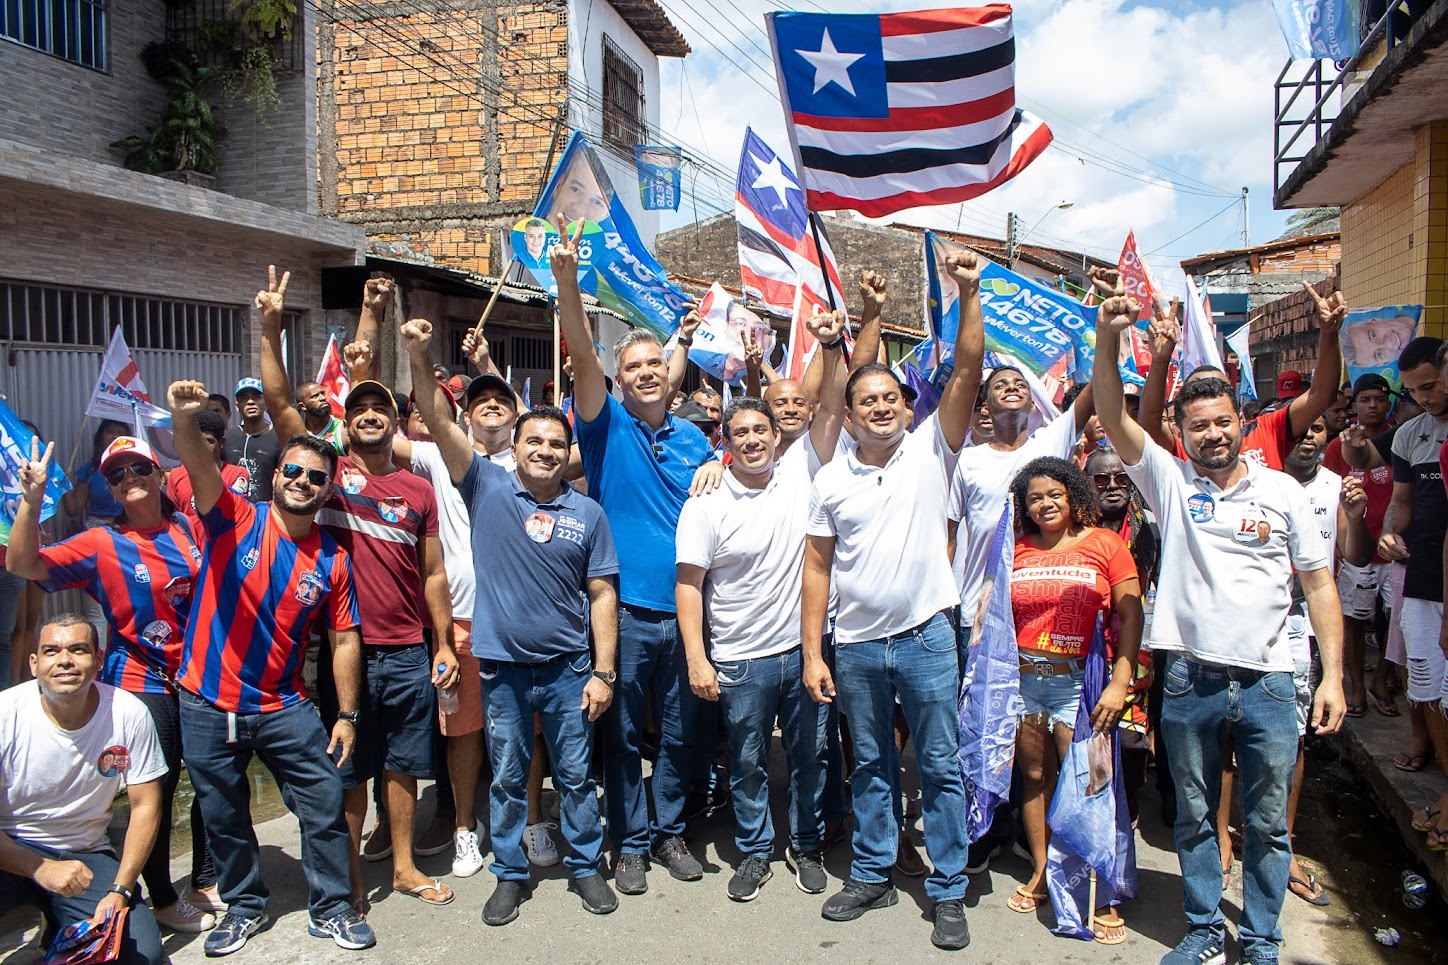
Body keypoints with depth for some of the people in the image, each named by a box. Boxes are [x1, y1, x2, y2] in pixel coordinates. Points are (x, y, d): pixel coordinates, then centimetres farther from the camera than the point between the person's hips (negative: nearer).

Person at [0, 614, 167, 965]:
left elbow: (145, 806, -5)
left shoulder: (129, 713, -12)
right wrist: (42, 869, -27)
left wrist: (119, 890, -14)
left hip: (85, 854, 3)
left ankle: (65, 931, 13)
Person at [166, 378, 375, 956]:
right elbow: (200, 468, -29)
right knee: (223, 815, 14)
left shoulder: (332, 561, -3)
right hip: (208, 703, -1)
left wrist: (347, 715, -1)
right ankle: (244, 907, 36)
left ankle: (331, 909, 21)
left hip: (284, 707, 1)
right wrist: (184, 421, -50)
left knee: (326, 803, 1)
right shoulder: (235, 520, -8)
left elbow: (344, 640, 1)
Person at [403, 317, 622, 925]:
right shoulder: (488, 488, -3)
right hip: (503, 666, 0)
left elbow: (602, 595, 0)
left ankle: (586, 865, 31)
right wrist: (420, 359, -27)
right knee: (507, 777, 14)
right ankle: (510, 874, 31)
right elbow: (440, 425, -13)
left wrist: (603, 671, -3)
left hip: (569, 667, 0)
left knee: (575, 773, 13)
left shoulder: (587, 514, -1)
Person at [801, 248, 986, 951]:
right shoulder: (832, 480, 2)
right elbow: (817, 567, 3)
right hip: (856, 645, 2)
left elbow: (966, 372, -12)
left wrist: (968, 296, -22)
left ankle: (949, 892, 20)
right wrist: (812, 653, -1)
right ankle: (871, 875, 31)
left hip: (924, 636, -2)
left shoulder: (930, 450, -2)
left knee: (941, 768, 6)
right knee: (870, 767, 16)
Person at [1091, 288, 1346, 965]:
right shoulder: (1169, 480, 1)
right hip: (1190, 679, 0)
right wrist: (1107, 337, -23)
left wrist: (1333, 674, -1)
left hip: (1268, 682, 1)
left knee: (1267, 824, 11)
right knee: (1194, 817, 13)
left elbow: (1318, 583, 5)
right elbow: (1113, 417, -11)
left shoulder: (1283, 491, 4)